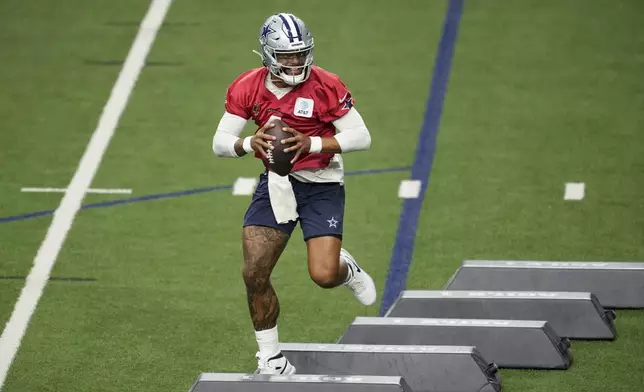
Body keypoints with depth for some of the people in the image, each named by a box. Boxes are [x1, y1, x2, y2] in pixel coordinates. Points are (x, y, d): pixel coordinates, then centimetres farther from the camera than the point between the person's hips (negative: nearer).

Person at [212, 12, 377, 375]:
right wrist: (249, 144, -26)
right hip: (276, 183, 3)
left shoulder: (325, 86, -17)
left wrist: (313, 144, -27)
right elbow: (220, 142, -4)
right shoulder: (248, 88, -7)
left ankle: (348, 269, 26)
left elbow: (361, 136, -14)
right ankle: (272, 360, 10)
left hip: (321, 185, -3)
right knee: (255, 274, -6)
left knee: (324, 275, -15)